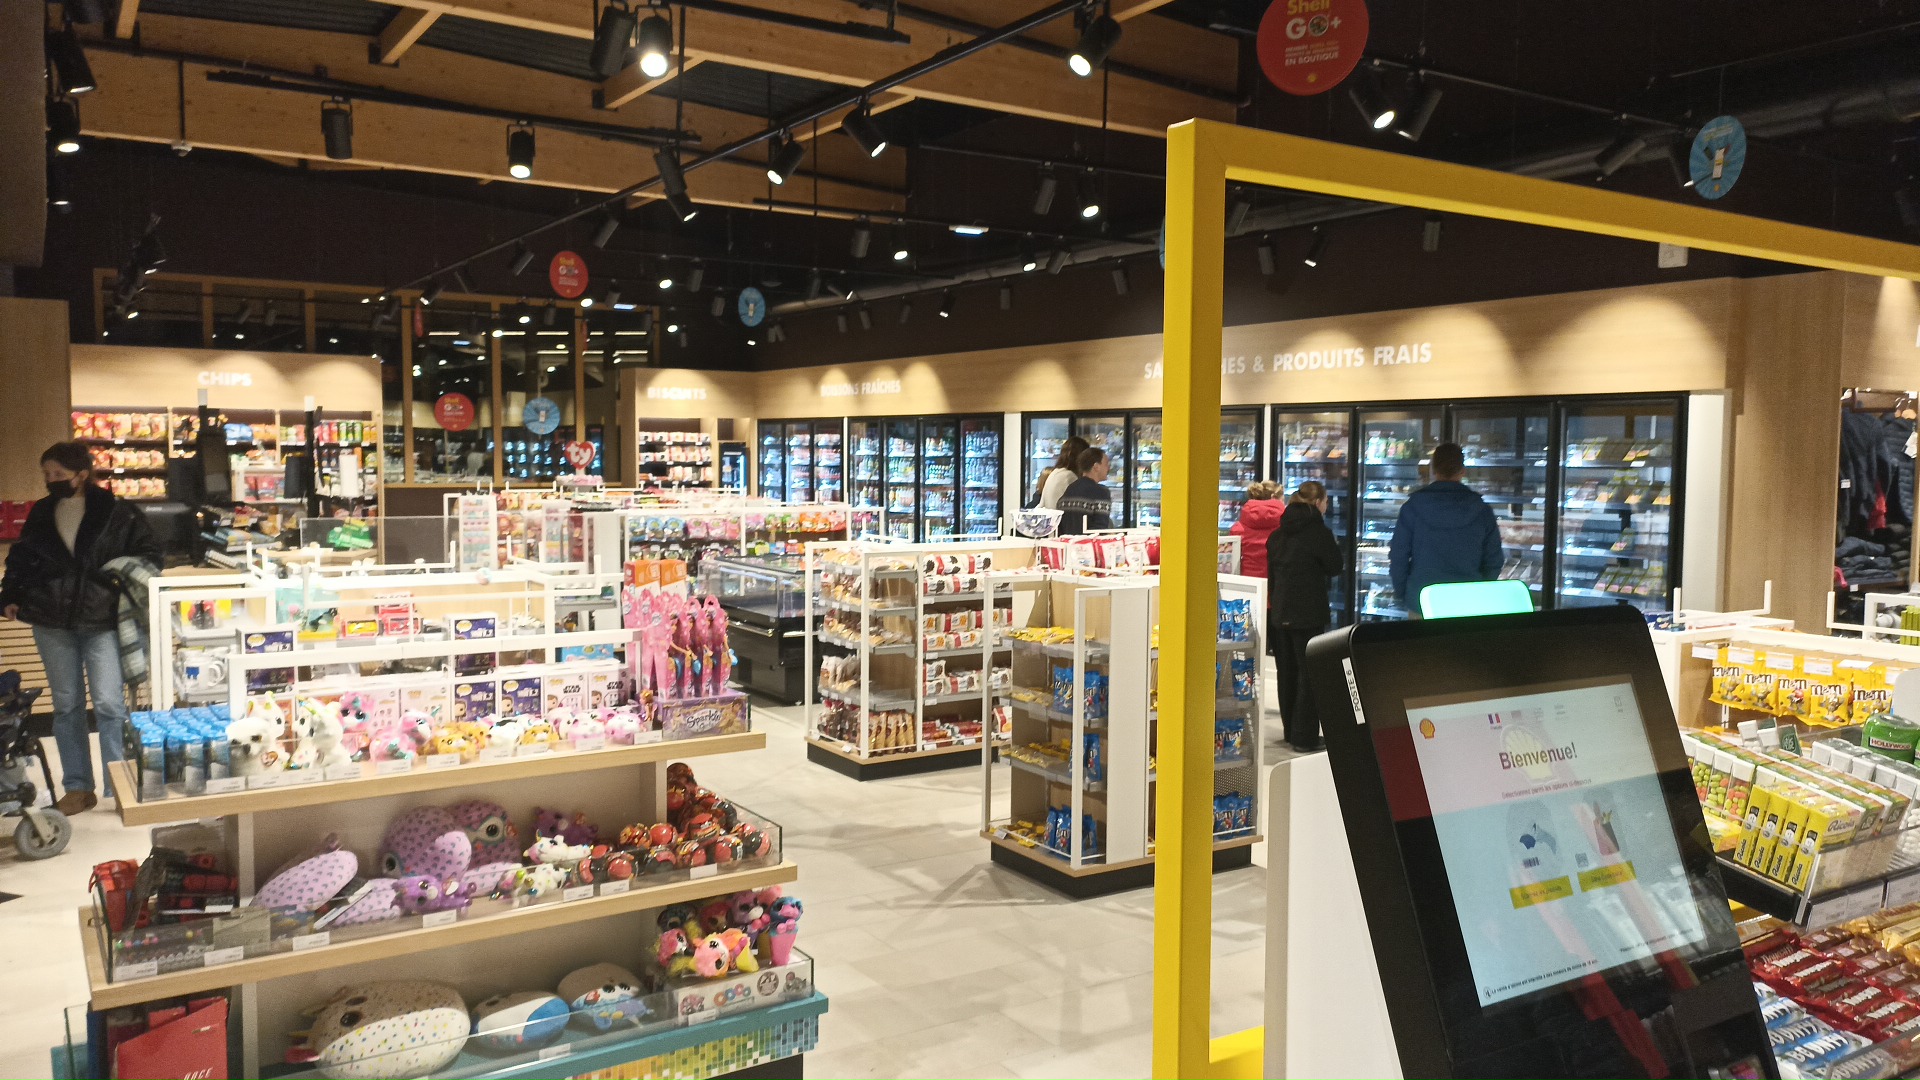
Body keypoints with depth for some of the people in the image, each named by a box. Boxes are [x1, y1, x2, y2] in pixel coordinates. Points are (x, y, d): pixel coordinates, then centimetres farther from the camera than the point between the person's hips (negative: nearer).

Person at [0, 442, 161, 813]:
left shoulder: (118, 513, -4)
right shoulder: (41, 513, 8)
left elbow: (149, 555, 0)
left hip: (102, 620, -4)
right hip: (52, 622, 4)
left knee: (109, 704, -6)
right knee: (66, 706, 10)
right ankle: (77, 787, 18)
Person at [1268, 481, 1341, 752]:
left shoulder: (1278, 533, 9)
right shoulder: (1318, 532, -12)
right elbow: (1335, 566, -3)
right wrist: (1334, 546, 14)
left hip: (1278, 613, 7)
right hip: (1308, 613, -7)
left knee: (1287, 672, 14)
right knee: (1309, 674, -1)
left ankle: (1291, 731, 24)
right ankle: (1305, 737, 0)